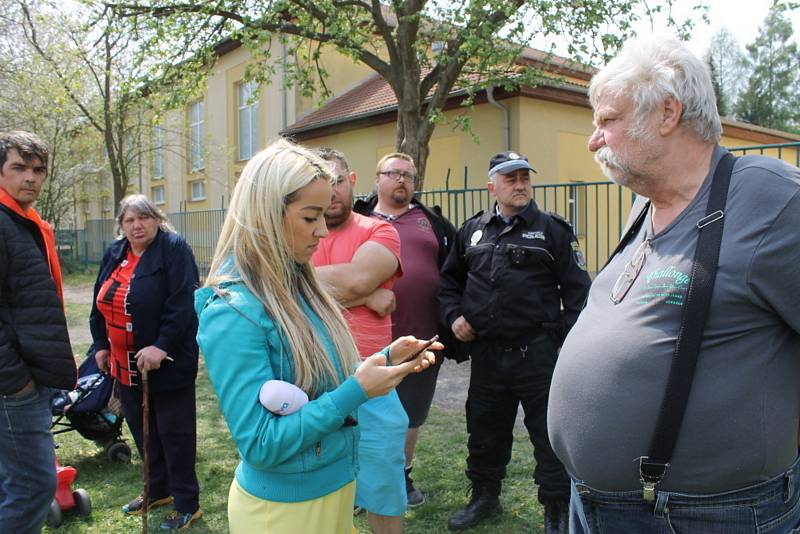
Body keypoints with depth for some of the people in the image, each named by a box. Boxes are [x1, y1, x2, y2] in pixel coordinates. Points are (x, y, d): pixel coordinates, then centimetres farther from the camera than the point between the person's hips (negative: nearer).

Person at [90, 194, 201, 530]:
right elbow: (100, 303, 18)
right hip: (125, 364, 7)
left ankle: (187, 503, 14)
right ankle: (158, 490, 36)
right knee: (141, 428, 18)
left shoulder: (174, 248, -12)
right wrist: (101, 345, 14)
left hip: (167, 362, -7)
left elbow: (182, 302, -21)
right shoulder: (113, 254, 11)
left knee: (174, 432, 1)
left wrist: (161, 346, -25)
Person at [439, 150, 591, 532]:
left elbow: (576, 289, -4)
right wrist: (453, 315, 5)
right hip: (485, 353, 4)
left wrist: (569, 341, -10)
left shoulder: (551, 229, -2)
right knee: (484, 430, 18)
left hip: (538, 353, -4)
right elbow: (450, 279, 21)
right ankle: (484, 497, 39)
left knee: (549, 436, 6)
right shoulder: (472, 231, 10)